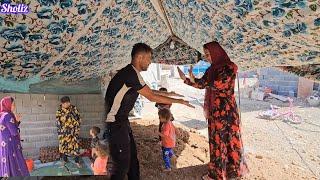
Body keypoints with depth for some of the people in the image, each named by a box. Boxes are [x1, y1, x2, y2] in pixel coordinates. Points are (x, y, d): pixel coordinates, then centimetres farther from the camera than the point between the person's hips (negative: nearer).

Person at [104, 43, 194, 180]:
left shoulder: (132, 73, 9)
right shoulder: (131, 74, -22)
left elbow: (149, 91, 21)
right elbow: (151, 97, -19)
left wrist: (168, 94, 22)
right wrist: (178, 101, -11)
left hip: (122, 121, 10)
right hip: (115, 124, -10)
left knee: (132, 157, 18)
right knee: (123, 163, -1)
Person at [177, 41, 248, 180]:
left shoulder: (229, 67, -13)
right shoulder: (211, 69, 9)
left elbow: (218, 85, -23)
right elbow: (202, 84, 13)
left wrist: (195, 80, -22)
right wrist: (185, 79, 4)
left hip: (226, 110, -7)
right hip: (214, 110, 7)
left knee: (229, 139, 5)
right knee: (216, 140, 13)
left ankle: (234, 168, 22)